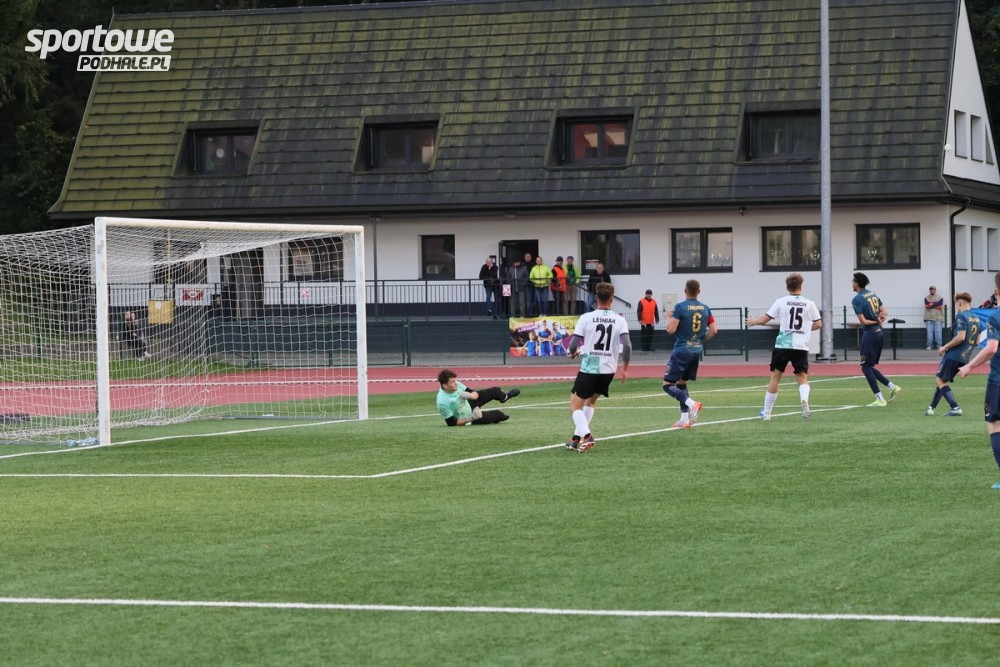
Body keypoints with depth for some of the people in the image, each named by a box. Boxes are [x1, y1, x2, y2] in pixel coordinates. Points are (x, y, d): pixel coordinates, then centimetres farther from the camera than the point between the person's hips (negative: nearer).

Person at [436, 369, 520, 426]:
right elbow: (452, 423, -32)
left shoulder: (456, 384, -23)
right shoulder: (442, 402, -41)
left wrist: (470, 395, -36)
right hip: (466, 419, -5)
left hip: (468, 404, 5)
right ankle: (503, 416, 44)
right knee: (496, 414, 3)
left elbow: (475, 393, -11)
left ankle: (504, 397, 48)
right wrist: (471, 418, -40)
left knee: (494, 391, 8)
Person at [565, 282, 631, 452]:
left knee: (575, 405, 5)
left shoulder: (586, 318, -8)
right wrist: (625, 368, 1)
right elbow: (627, 345, -11)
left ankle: (586, 436, -19)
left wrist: (573, 353, 14)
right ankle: (577, 437, 21)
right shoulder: (619, 320, -3)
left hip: (588, 368, -4)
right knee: (591, 401, 25)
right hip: (608, 369, 4)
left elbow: (573, 345, -9)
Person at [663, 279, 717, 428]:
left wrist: (669, 318, 4)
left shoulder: (680, 307, -12)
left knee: (668, 384, -3)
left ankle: (692, 404, -23)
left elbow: (671, 329, -17)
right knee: (682, 382, 19)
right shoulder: (705, 308, 5)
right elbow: (714, 330, 4)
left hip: (681, 351, -6)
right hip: (697, 351, 6)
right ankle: (685, 419, 14)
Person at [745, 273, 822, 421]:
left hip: (782, 345, 0)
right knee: (802, 377, 7)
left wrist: (752, 321, 21)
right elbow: (818, 324, 7)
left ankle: (766, 412, 15)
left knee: (775, 376, 10)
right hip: (801, 347, 0)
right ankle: (804, 399, -25)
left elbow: (764, 319, 1)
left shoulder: (781, 302, 0)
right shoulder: (809, 304, 4)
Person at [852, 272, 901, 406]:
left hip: (869, 335, -8)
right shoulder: (873, 294, 11)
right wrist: (879, 320, 1)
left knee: (866, 367, 0)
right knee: (869, 366, 17)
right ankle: (892, 387, 10)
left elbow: (863, 321, -17)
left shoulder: (857, 299, -14)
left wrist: (876, 321, -1)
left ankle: (880, 399, -3)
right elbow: (884, 312, 19)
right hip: (879, 333, 8)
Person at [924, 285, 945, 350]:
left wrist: (931, 304, -3)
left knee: (938, 332, -7)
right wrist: (936, 305, -8)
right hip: (928, 318, 1)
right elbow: (926, 306, -2)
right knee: (929, 332, -4)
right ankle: (929, 345, -3)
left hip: (938, 318, -1)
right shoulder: (926, 298, 14)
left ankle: (939, 345, -5)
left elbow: (940, 307, -4)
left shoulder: (940, 298, 9)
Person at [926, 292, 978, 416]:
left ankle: (955, 408, -14)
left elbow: (961, 337, -23)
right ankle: (931, 408, 21)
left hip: (953, 355, -9)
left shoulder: (961, 316, -13)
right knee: (942, 381, 18)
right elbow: (977, 342, 16)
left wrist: (945, 347, -13)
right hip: (965, 358, 9)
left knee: (939, 380, -3)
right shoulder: (976, 319, 13)